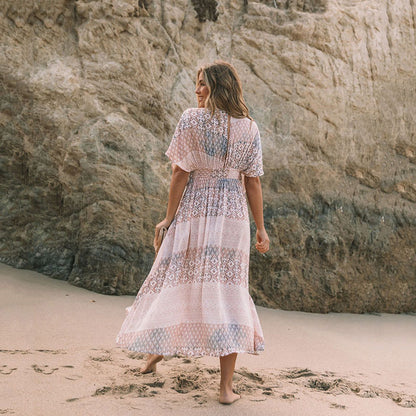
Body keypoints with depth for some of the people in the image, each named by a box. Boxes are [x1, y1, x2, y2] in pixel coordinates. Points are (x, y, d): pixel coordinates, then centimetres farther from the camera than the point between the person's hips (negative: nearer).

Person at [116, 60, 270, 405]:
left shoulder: (192, 119, -4)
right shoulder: (249, 128, 4)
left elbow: (181, 173, -6)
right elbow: (252, 182, 3)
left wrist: (169, 217, 1)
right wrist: (261, 228, 8)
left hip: (194, 212, -2)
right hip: (233, 216, 2)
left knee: (172, 281, 13)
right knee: (228, 291, 4)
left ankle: (154, 352, 30)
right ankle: (227, 386, 6)